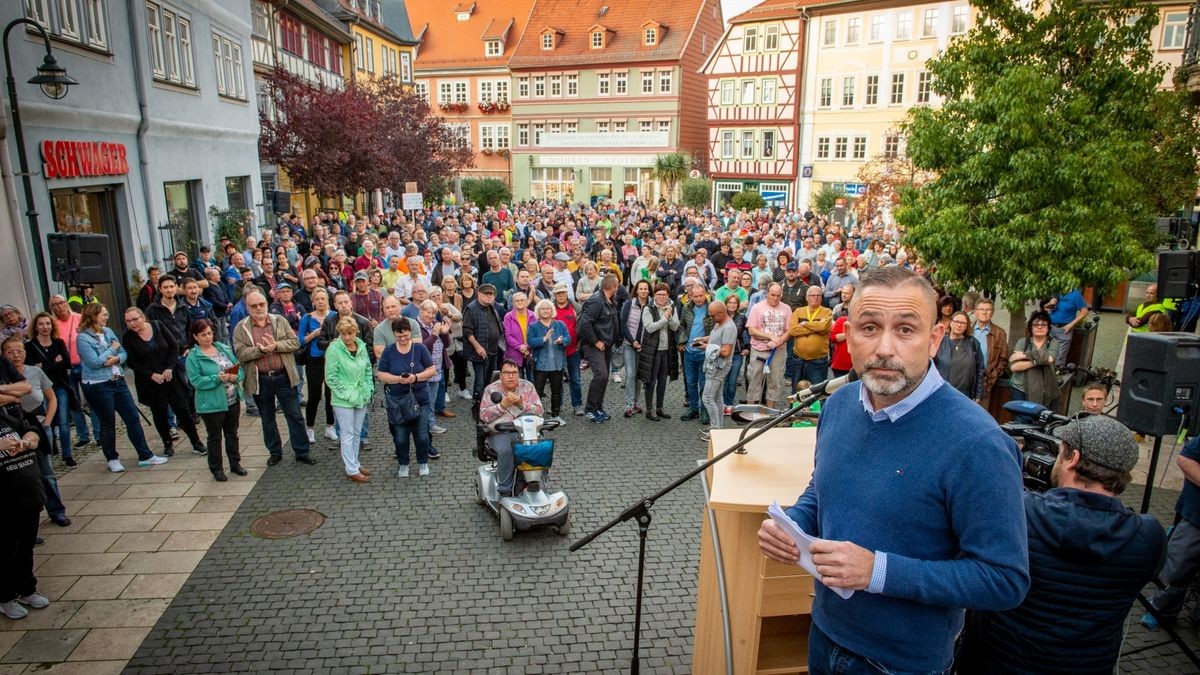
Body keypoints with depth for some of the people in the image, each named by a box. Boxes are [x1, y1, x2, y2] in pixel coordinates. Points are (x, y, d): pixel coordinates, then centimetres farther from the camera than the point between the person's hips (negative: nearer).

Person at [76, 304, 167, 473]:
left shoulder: (108, 331, 8)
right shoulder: (83, 338, -11)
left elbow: (124, 352, 8)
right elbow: (94, 362, -19)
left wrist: (116, 359, -14)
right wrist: (112, 349, -9)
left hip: (118, 381, 6)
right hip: (98, 386, -6)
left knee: (133, 418, 6)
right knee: (107, 423, 7)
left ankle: (145, 456, 13)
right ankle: (112, 459, 23)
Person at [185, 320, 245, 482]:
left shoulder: (224, 348, 6)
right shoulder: (193, 357, -10)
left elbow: (238, 367, 7)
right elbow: (196, 381, -17)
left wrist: (235, 376, -14)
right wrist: (217, 379, -27)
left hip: (232, 400, 5)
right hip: (212, 404, -5)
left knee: (232, 434, 18)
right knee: (215, 438, 8)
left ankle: (235, 463, 32)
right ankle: (216, 469, 21)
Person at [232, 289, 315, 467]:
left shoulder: (280, 321, 2)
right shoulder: (241, 328, 0)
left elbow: (295, 342, -4)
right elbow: (240, 353, -10)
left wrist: (276, 345, -18)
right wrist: (260, 350, -23)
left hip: (284, 377, 0)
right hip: (260, 380, 0)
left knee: (295, 416, 4)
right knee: (267, 419, 13)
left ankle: (302, 452, 14)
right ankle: (275, 452, 28)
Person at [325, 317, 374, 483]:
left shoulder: (362, 346, 2)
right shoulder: (334, 349, -14)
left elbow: (368, 370, 13)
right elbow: (331, 377, -13)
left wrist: (369, 389, 4)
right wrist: (346, 394, -15)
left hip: (362, 398, 6)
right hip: (343, 400, -5)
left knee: (357, 433, 16)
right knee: (348, 435, 2)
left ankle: (354, 463, 30)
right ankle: (351, 471, 9)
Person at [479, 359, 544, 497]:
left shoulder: (528, 386, 10)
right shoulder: (491, 389, 7)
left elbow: (540, 411, 3)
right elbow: (484, 416, -2)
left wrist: (521, 404, -12)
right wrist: (503, 404, -13)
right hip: (500, 433, -2)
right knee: (506, 451, -34)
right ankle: (505, 491, -19)